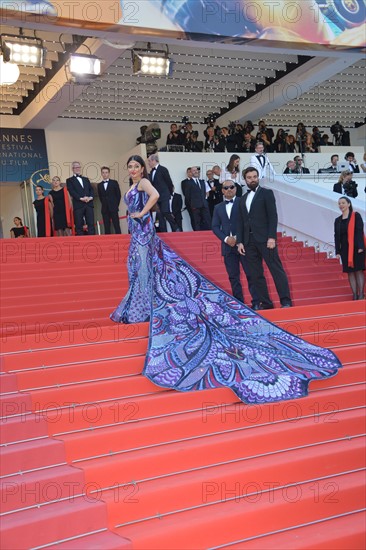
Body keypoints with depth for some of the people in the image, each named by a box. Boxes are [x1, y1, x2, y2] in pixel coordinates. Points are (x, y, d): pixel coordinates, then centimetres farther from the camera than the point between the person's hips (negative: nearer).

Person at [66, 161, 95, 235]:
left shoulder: (86, 179, 25)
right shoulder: (69, 180, 11)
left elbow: (91, 189, 15)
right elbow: (71, 191, -3)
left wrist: (90, 197, -6)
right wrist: (81, 198, -15)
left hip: (89, 204, 4)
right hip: (78, 205, -4)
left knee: (91, 224, -3)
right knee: (79, 226, -5)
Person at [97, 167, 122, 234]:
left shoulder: (114, 183, 3)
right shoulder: (99, 185, 11)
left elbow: (118, 195, 4)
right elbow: (100, 197, 15)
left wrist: (116, 205, 0)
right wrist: (104, 204, 6)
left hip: (113, 208, -3)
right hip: (105, 209, 3)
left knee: (116, 226, -4)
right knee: (106, 227, 2)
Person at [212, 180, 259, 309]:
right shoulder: (218, 208, 15)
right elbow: (215, 227, 10)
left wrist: (238, 238, -11)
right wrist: (226, 239, -6)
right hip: (228, 246, 4)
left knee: (251, 274, -4)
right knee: (233, 277, 5)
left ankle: (256, 302, 0)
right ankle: (239, 302, 11)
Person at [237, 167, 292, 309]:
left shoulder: (266, 193, 3)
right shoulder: (243, 199, 18)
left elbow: (273, 216, -5)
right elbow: (240, 222, 16)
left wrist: (272, 237, -14)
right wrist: (240, 242, 6)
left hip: (264, 238, -5)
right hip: (249, 241, 5)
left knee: (276, 269, -7)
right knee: (256, 274, 4)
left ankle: (286, 301, -5)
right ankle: (265, 303, 8)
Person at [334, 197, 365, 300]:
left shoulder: (356, 216, 0)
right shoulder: (337, 220, 12)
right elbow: (336, 236, 10)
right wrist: (337, 251, 3)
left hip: (356, 247, -4)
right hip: (345, 248, 4)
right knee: (350, 272, 1)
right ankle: (355, 295, 3)